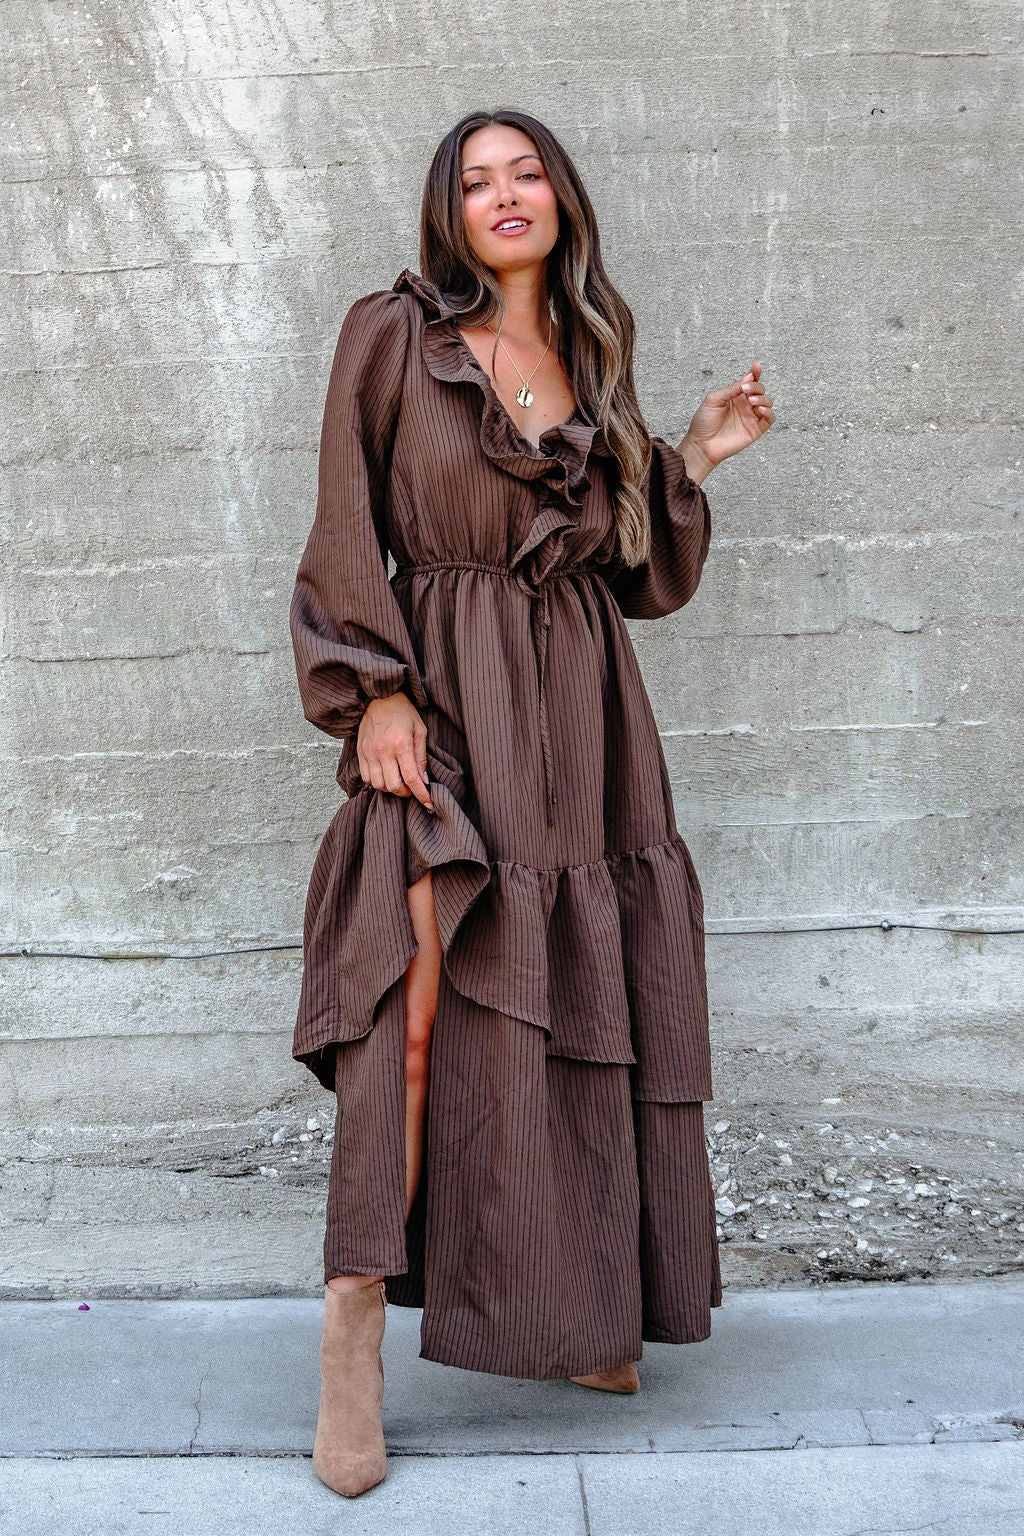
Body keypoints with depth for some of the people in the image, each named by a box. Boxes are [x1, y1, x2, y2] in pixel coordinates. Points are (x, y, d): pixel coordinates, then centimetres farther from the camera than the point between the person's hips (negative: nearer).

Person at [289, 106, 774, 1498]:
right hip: (444, 700, -4)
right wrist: (373, 689, -14)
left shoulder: (591, 361, 16)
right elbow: (346, 528, -3)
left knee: (574, 1006, 4)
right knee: (426, 977, -21)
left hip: (582, 711, 5)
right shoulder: (394, 333, 3)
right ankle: (355, 1331, -17)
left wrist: (695, 459, 5)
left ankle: (570, 1311, 17)